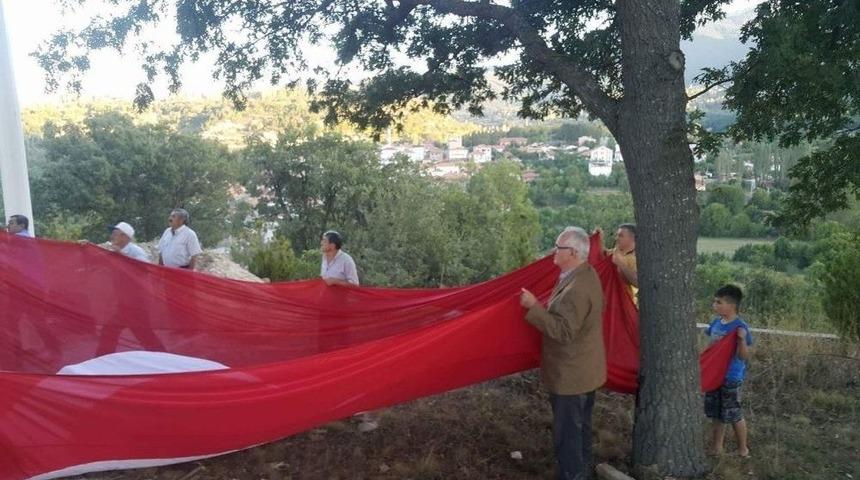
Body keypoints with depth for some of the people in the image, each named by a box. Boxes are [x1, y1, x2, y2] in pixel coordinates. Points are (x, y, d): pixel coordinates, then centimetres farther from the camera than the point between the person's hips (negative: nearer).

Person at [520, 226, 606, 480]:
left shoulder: (576, 288, -27)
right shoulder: (588, 275, 5)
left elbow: (563, 331, -28)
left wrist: (534, 307, -27)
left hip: (571, 374, -10)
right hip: (583, 369, 10)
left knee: (567, 432, 3)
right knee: (580, 428, 23)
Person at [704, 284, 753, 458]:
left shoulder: (740, 327, -18)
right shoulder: (715, 323, 2)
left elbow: (744, 356, -19)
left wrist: (742, 339, -35)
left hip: (731, 377, -7)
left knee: (733, 415, 6)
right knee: (716, 414, 15)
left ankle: (743, 449, 25)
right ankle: (716, 447, 28)